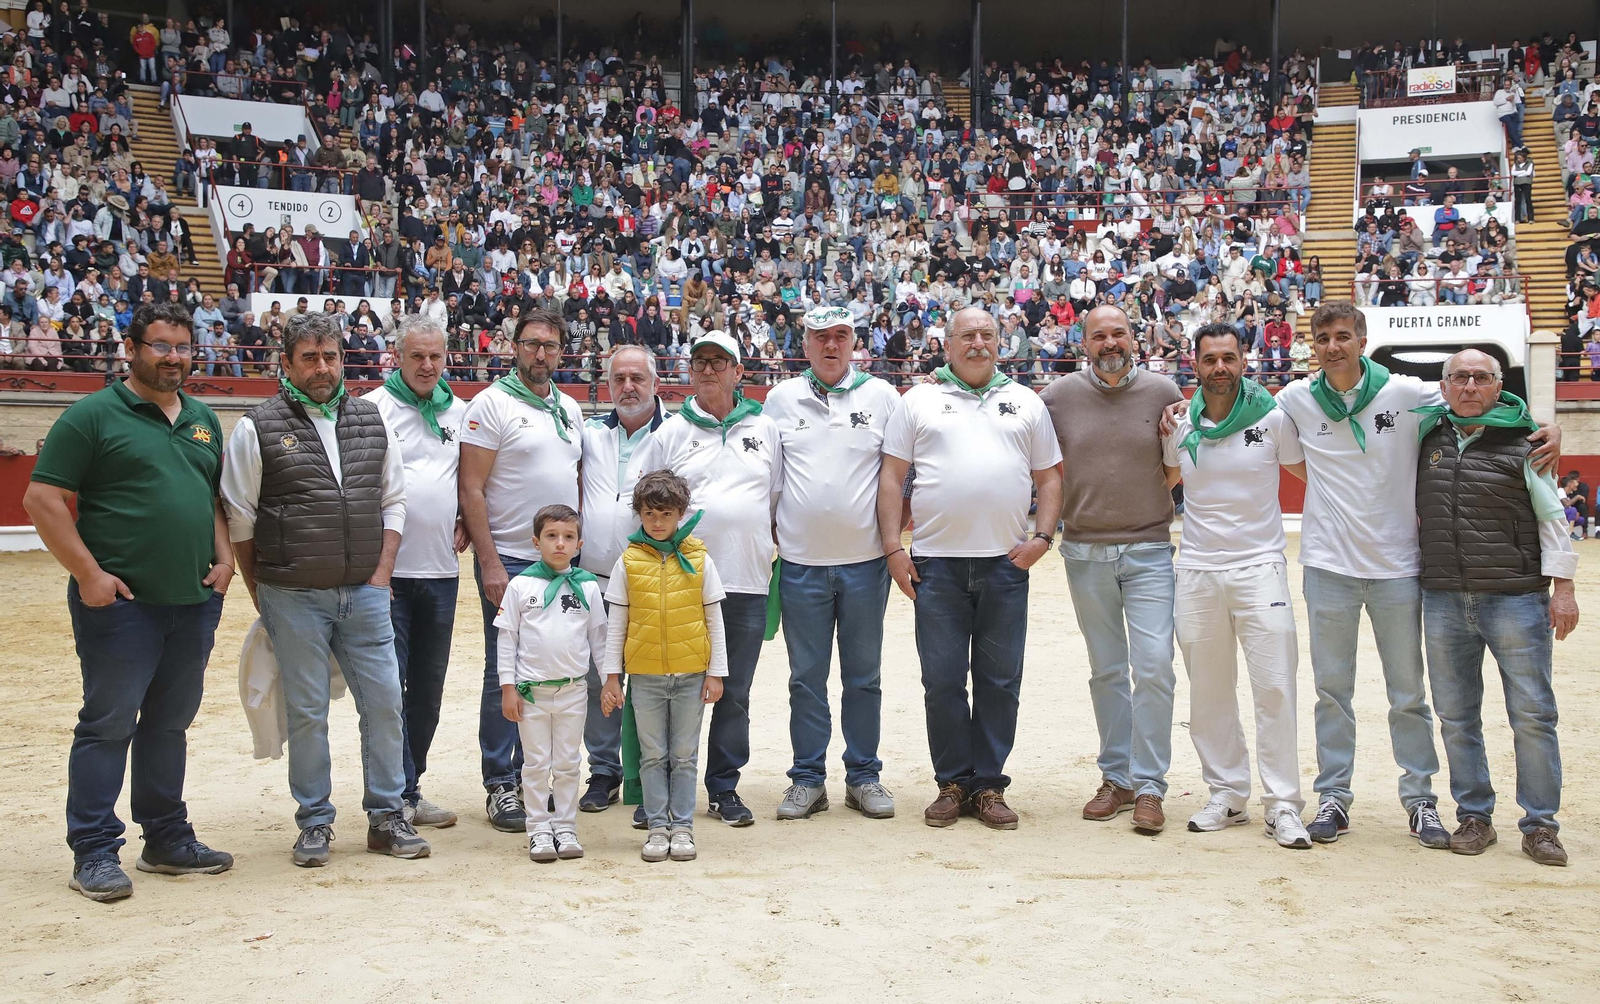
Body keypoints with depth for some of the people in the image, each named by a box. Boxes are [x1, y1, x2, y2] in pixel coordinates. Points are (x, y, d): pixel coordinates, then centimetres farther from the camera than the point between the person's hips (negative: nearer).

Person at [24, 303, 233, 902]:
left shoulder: (204, 421, 14)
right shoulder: (93, 415, -5)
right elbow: (42, 500, -8)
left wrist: (224, 559, 7)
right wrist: (89, 573, -13)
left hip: (195, 603, 6)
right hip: (120, 602, -6)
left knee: (170, 724, 14)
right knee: (108, 724, 0)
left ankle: (167, 839, 25)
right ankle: (94, 853, 9)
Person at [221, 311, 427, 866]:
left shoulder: (371, 420, 9)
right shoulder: (258, 428, -3)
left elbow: (393, 502, 12)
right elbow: (239, 519, 0)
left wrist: (381, 575, 4)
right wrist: (263, 595, 1)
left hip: (365, 593, 3)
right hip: (293, 597, -3)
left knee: (384, 702, 4)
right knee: (307, 712, 4)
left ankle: (387, 816, 18)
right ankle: (315, 823, 18)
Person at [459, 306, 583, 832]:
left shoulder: (569, 409, 14)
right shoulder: (492, 403, -5)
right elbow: (470, 490, -10)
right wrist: (489, 563, -15)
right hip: (509, 560, -6)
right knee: (505, 677, -1)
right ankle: (500, 787, 7)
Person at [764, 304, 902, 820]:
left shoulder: (881, 396, 4)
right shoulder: (782, 398, 7)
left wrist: (895, 530, 1)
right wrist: (771, 532, 6)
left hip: (865, 561, 0)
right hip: (800, 562, 1)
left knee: (864, 676, 7)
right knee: (806, 677, 6)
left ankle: (864, 777, 18)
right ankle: (807, 780, 15)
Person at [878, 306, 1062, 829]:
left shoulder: (1026, 403, 14)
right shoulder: (919, 401, 9)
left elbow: (1049, 477, 14)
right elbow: (892, 476, 5)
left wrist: (1042, 536, 0)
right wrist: (893, 548, -3)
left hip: (1006, 563, 1)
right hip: (937, 563, -1)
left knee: (1000, 681, 5)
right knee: (942, 680, 2)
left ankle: (989, 785, 16)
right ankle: (953, 783, 15)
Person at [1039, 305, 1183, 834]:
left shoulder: (1163, 394, 2)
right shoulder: (1059, 396, 2)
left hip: (1149, 552, -1)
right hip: (1086, 553, 1)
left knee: (1154, 667, -8)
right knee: (1106, 672, 10)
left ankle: (1148, 786, 1)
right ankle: (1116, 779, 20)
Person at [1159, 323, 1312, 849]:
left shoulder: (1272, 417, -1)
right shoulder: (1179, 425, 5)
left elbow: (1310, 473, 10)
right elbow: (1162, 482, 22)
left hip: (1259, 565, -3)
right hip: (1196, 569, 3)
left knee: (1275, 687, -6)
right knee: (1208, 692, 8)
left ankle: (1282, 805, 2)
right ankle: (1227, 795, 21)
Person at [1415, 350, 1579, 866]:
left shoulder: (1523, 443, 1)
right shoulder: (1427, 437, 9)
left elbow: (1552, 518, 1)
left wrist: (1562, 587, -5)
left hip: (1515, 598, -3)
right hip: (1444, 600, 3)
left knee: (1532, 714, 0)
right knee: (1456, 717, 8)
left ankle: (1540, 824, 10)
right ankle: (1474, 817, 19)